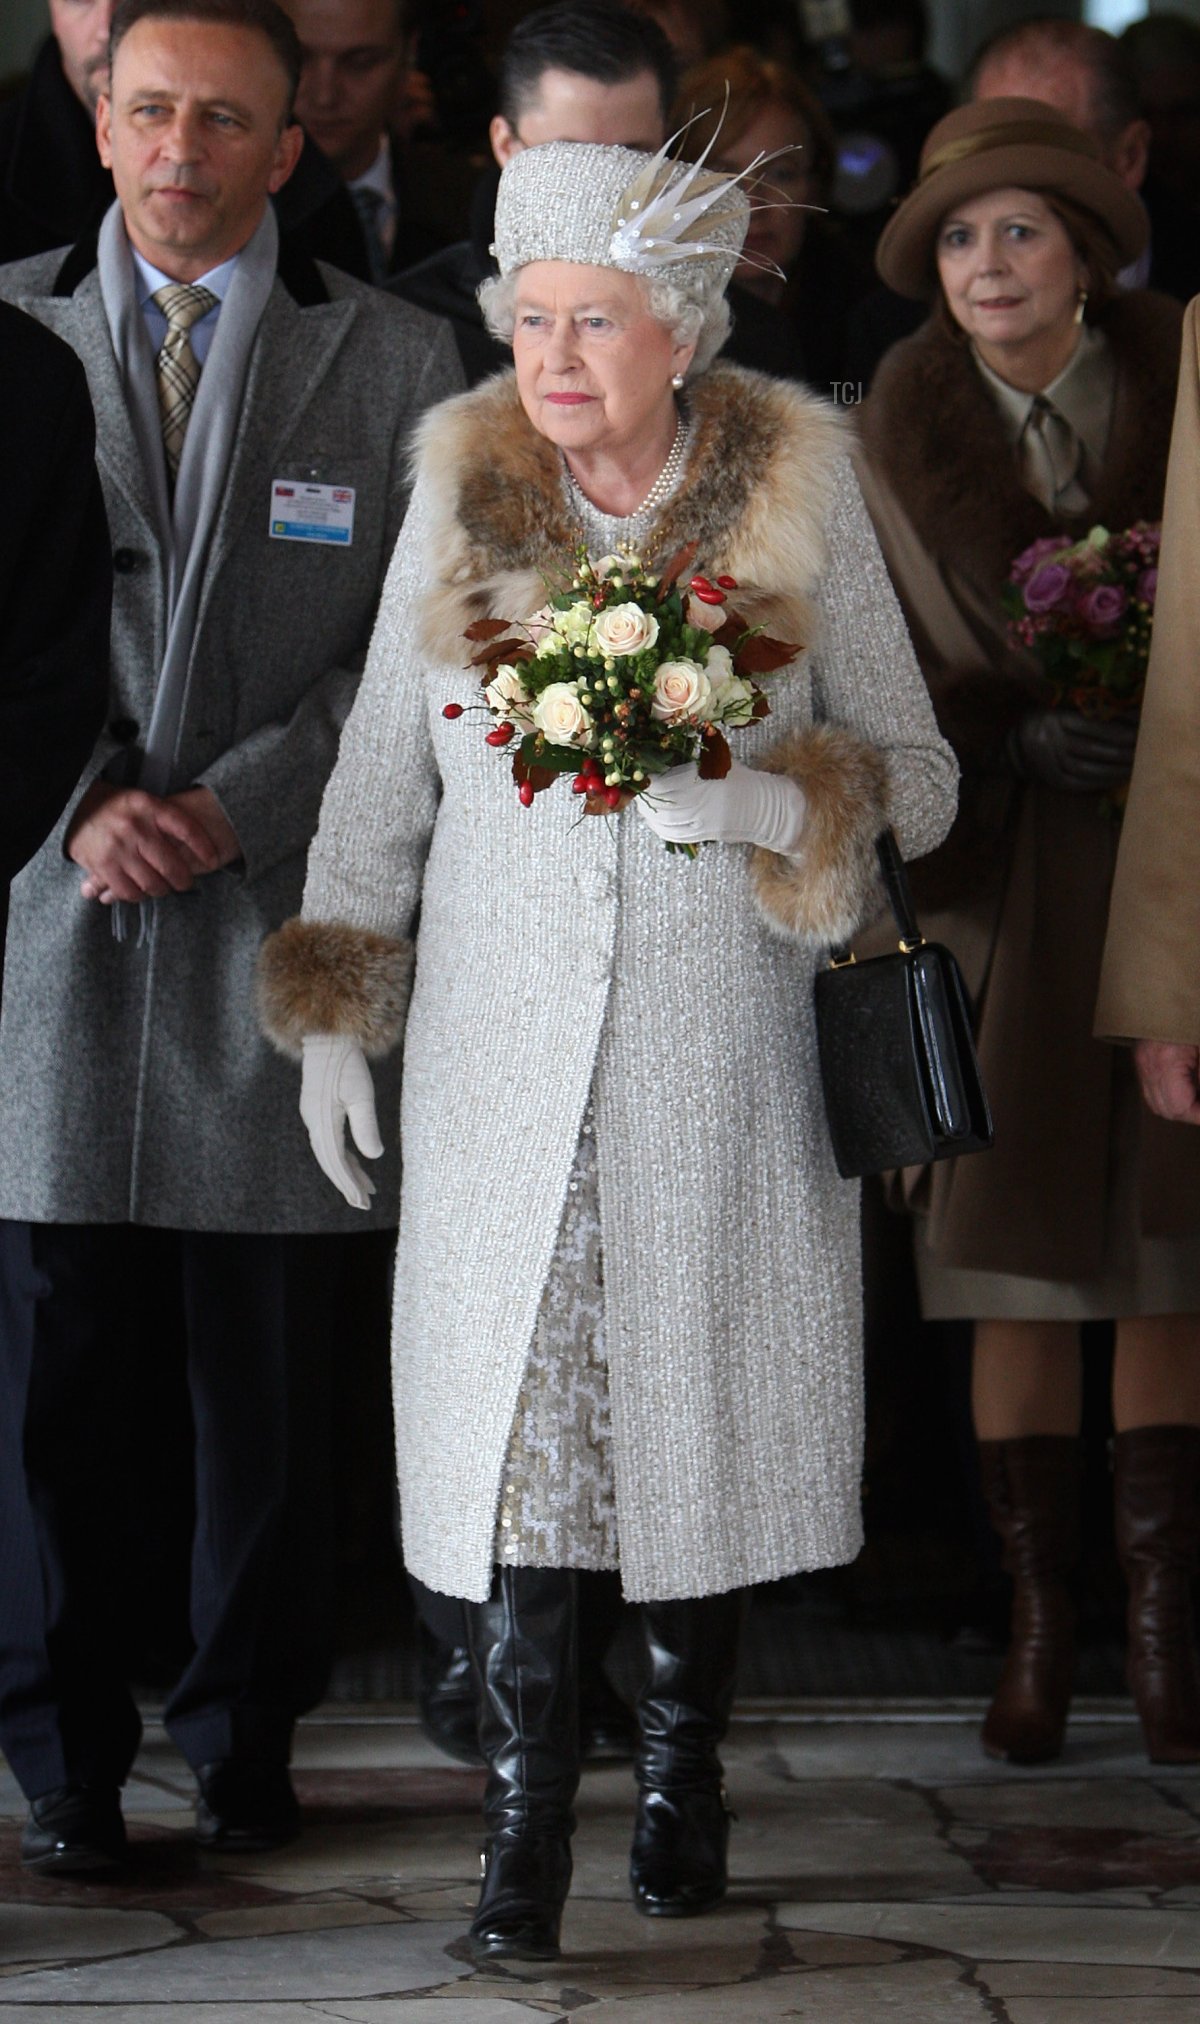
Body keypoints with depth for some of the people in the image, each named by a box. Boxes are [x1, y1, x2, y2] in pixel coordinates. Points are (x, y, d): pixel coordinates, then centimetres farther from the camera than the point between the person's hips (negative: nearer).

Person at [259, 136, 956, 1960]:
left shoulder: (798, 495, -2)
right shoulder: (461, 493, 2)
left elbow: (919, 771, 2)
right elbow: (383, 767, 10)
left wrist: (772, 802, -18)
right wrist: (334, 1000, 7)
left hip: (721, 1041, 0)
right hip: (503, 1041, 1)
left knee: (699, 1392, 6)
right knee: (510, 1410, -6)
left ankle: (683, 1775, 24)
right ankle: (525, 1825, -3)